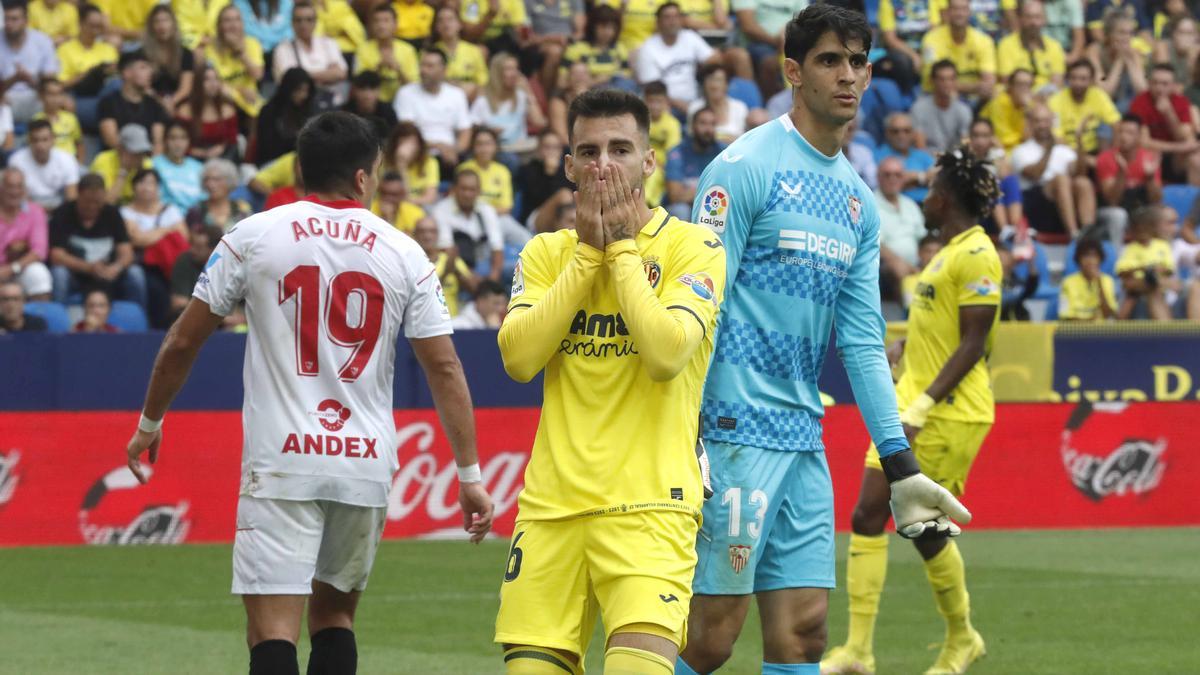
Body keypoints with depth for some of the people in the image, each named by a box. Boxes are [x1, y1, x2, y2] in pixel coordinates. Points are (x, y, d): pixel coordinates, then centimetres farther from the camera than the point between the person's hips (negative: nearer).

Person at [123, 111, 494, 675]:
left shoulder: (253, 237, 1)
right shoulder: (404, 253, 4)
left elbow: (182, 342, 5)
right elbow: (444, 365, 2)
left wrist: (149, 424, 20)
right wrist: (469, 474, 7)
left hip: (280, 462, -3)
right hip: (368, 465, 3)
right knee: (334, 614, 20)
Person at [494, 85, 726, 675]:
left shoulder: (691, 247, 0)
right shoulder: (547, 252, 12)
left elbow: (668, 353, -17)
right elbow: (518, 357, -4)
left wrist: (622, 247, -8)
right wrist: (587, 252, -4)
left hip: (647, 501, -4)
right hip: (550, 504, 4)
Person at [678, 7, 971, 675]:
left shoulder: (858, 200, 16)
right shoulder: (747, 167, -6)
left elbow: (864, 342, 18)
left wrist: (900, 465, 12)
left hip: (805, 441, 7)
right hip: (738, 429, -7)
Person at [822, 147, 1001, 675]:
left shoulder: (976, 256, -15)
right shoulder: (948, 252, 14)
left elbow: (972, 344, -19)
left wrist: (921, 408, -24)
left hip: (951, 414, -9)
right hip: (912, 403, 9)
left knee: (926, 529, -1)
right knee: (867, 516, 0)